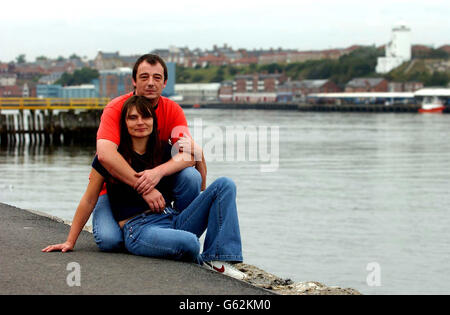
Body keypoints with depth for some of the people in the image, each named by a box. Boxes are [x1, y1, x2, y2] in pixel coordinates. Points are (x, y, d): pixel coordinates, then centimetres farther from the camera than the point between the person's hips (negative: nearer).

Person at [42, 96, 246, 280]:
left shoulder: (163, 152, 11)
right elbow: (89, 201, 4)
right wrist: (70, 242, 6)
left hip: (173, 219, 6)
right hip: (139, 229, -6)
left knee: (224, 185, -10)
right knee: (188, 242, -38)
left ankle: (217, 259, -18)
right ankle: (199, 261, 0)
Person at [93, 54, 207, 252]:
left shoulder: (172, 110, -6)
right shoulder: (116, 108, -17)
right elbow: (105, 154, -33)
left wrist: (158, 172, -40)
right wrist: (143, 188, -39)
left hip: (157, 183, 3)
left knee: (191, 176, -26)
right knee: (109, 241, -28)